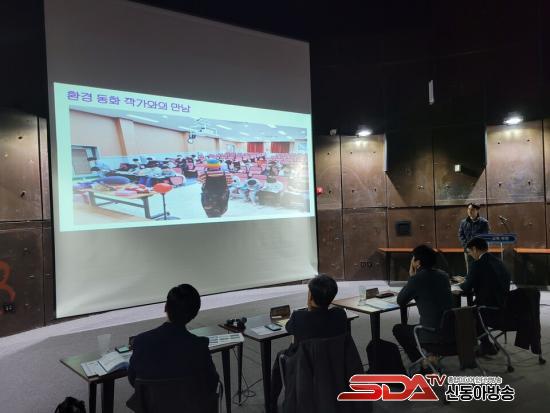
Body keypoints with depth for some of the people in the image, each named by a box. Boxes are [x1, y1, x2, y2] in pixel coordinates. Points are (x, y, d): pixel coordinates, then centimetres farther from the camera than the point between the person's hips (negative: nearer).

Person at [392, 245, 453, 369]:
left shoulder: (416, 279, -13)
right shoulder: (444, 275, 7)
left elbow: (400, 301, 1)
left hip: (433, 335, -7)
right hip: (451, 332, 7)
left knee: (398, 329, 18)